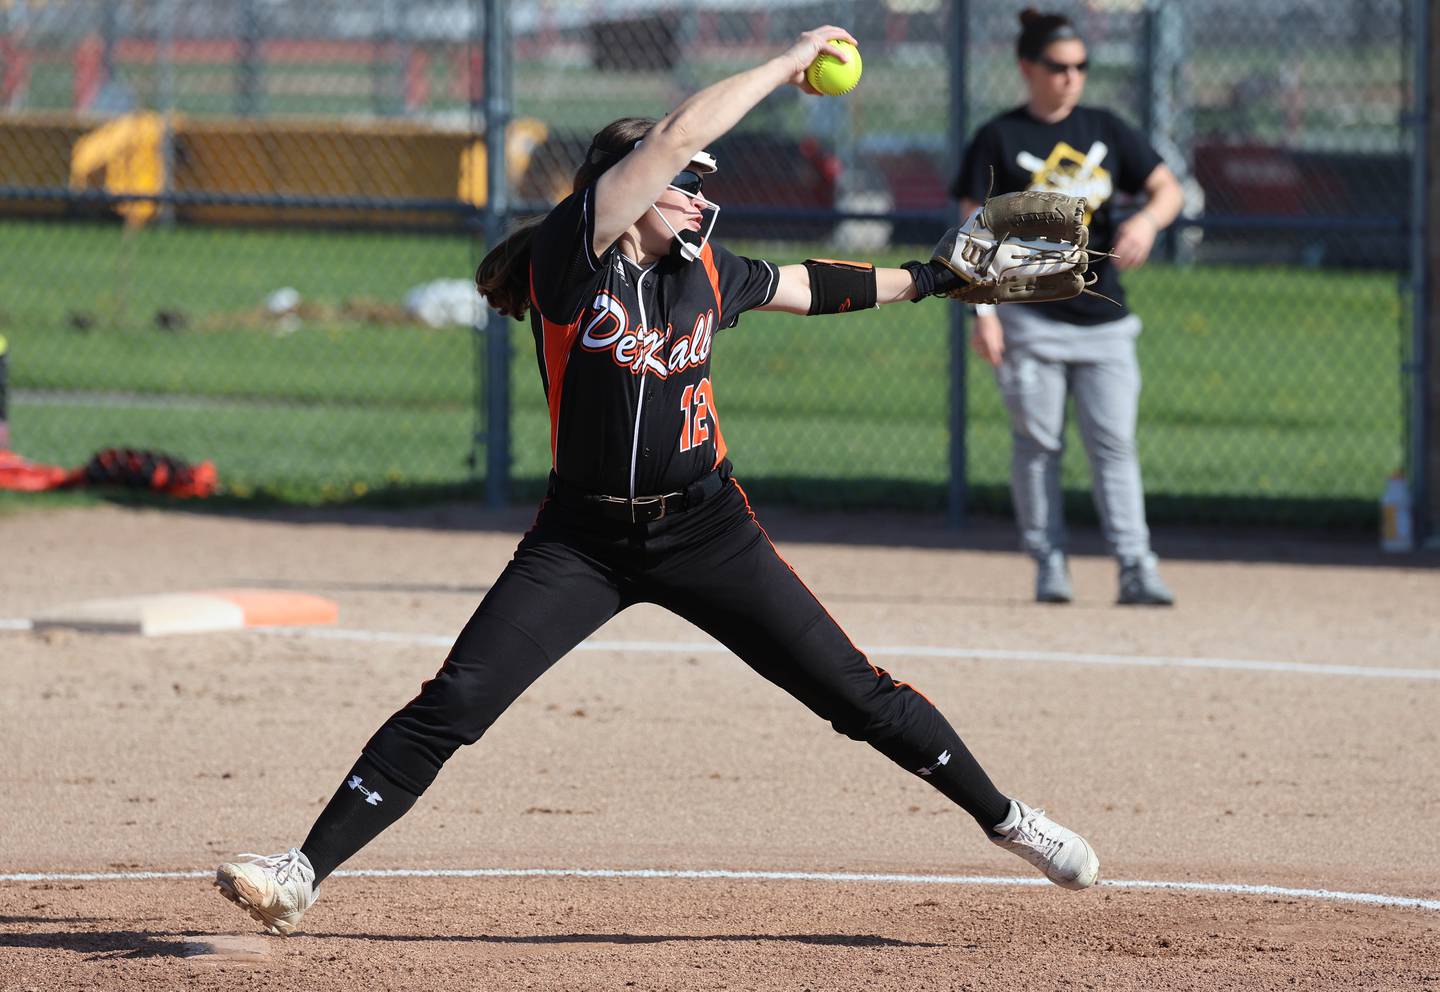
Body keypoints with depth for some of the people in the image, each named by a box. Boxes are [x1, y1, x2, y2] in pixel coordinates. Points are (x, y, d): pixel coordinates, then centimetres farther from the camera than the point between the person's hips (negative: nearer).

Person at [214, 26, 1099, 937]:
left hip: (706, 532, 3)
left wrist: (929, 279, 26)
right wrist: (789, 63, -14)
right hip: (584, 541, -3)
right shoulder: (570, 255, -12)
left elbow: (803, 286, 24)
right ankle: (306, 873, -8)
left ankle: (1004, 818, 19)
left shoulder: (705, 274, 3)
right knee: (452, 705, -12)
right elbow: (676, 135, -21)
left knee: (857, 693, 3)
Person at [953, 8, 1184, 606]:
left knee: (1114, 443, -2)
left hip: (1104, 319, 3)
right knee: (1037, 443, -1)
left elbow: (1167, 188, 11)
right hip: (1031, 319, -3)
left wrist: (1148, 220, -13)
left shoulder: (1105, 131, 11)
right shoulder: (999, 139, -1)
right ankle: (1048, 562, 8)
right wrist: (983, 312, -12)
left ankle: (1135, 567, -5)